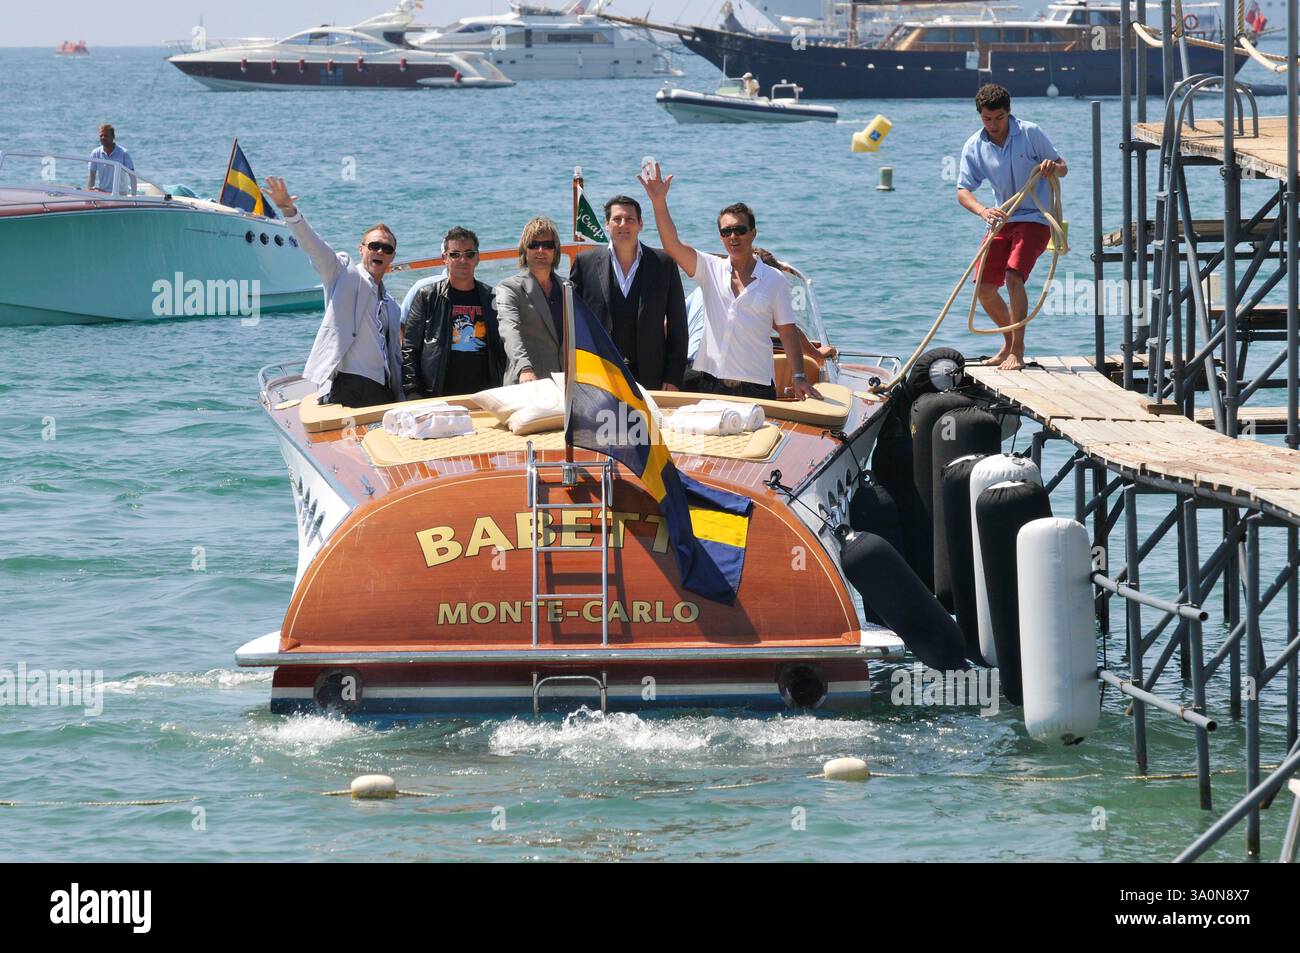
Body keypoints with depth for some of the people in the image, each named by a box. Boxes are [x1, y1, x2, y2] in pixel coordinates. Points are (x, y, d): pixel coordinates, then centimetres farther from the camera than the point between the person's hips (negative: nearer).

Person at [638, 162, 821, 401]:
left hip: (756, 386, -1)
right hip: (708, 381, 1)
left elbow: (787, 331, 5)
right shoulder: (711, 269, 8)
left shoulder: (773, 280, 5)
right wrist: (659, 202, -17)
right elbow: (672, 245, -4)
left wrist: (798, 376, -3)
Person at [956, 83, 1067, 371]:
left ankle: (1017, 351, -17)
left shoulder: (1030, 133, -9)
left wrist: (1053, 167, -26)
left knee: (1013, 277, -24)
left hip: (1034, 218, -5)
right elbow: (963, 191, -8)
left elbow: (1063, 169, -1)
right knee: (984, 287, 1)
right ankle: (1010, 341, 26)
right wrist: (983, 211, -29)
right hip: (1002, 219, 5)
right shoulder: (974, 147, -2)